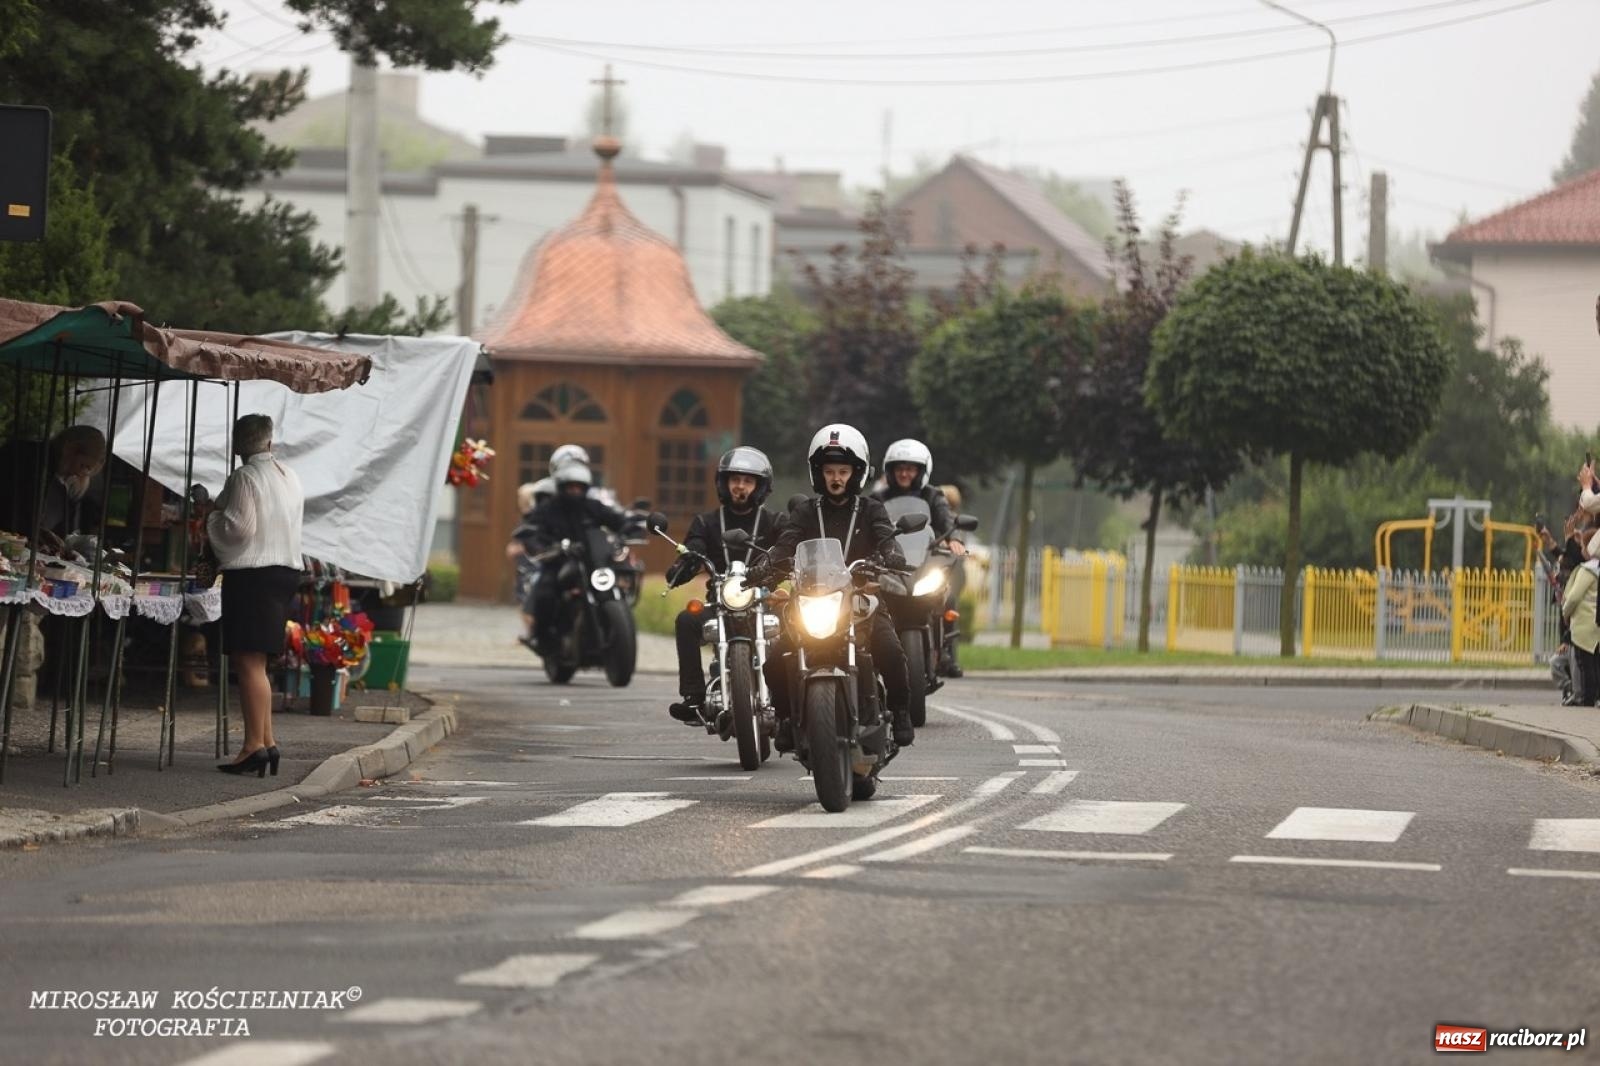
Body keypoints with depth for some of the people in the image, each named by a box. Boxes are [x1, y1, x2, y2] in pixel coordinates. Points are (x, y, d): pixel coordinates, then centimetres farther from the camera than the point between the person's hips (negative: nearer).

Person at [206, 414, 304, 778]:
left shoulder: (245, 478, -11)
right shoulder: (290, 478, 14)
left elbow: (239, 528, -18)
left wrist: (212, 519, 1)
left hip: (252, 574, -9)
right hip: (287, 569, 9)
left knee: (249, 662, -8)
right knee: (256, 662, 15)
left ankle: (255, 744, -11)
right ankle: (266, 741, 13)